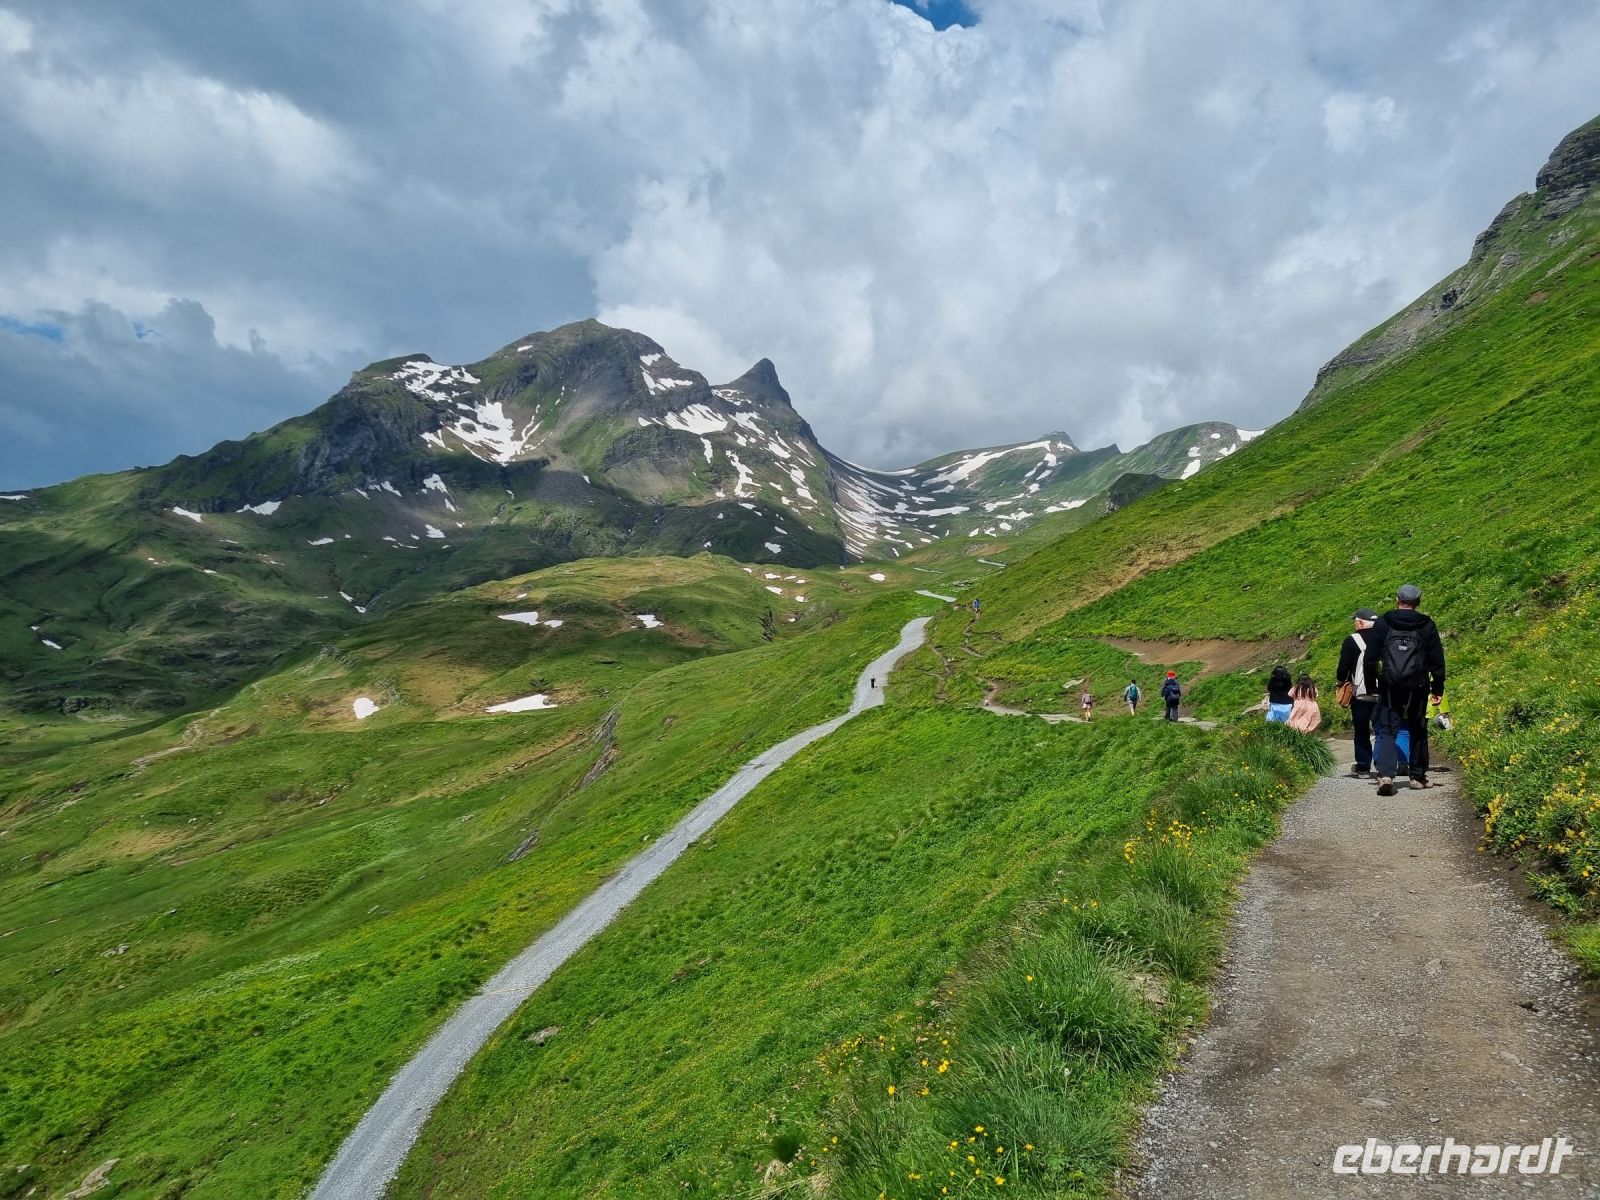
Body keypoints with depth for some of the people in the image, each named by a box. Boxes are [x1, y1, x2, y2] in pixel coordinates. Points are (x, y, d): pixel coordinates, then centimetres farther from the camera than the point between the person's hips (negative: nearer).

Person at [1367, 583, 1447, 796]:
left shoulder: (1382, 623, 0)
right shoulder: (1427, 625, 3)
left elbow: (1371, 657, 1)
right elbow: (1437, 659, 5)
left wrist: (1371, 684, 8)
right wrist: (1438, 688, 10)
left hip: (1389, 687, -1)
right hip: (1418, 688, 1)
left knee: (1387, 731, -1)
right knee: (1418, 732, 16)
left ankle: (1385, 775, -19)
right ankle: (1418, 776, 23)